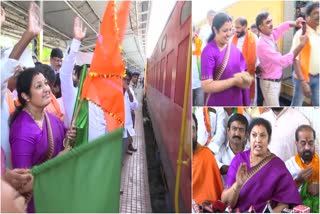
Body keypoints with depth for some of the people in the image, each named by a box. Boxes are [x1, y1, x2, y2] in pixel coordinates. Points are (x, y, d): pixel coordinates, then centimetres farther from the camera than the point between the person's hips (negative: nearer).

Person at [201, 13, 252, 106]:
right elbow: (207, 86, -20)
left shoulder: (234, 48, 3)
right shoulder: (209, 52, -15)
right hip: (217, 104, -5)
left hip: (238, 102, 6)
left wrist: (243, 77, -13)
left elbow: (244, 72, 10)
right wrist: (235, 80, -19)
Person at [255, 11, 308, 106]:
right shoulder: (262, 45, -28)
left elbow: (283, 26, 17)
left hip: (276, 80, 9)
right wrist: (301, 45, -32)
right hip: (269, 83, -9)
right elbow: (283, 61, -32)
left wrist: (294, 23, -6)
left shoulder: (270, 36, -2)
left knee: (267, 106, 21)